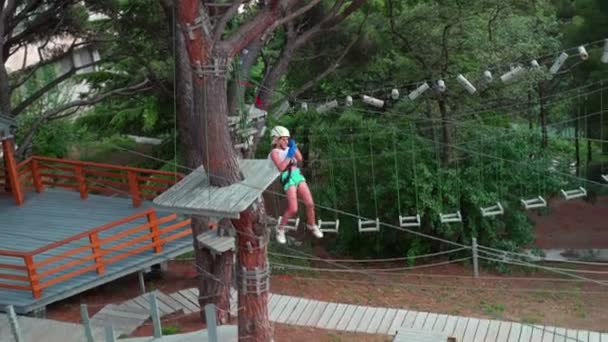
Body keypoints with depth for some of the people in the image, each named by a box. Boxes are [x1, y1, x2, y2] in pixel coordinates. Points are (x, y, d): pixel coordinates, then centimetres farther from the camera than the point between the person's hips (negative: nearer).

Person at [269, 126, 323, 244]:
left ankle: (311, 225, 28)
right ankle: (280, 229, 12)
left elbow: (300, 159, 1)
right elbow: (281, 167, -16)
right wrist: (289, 155, -17)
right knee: (293, 209, -10)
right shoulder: (274, 152, -3)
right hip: (288, 178, -5)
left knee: (310, 203, 3)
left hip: (298, 175, 5)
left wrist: (294, 147, -8)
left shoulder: (289, 148, 12)